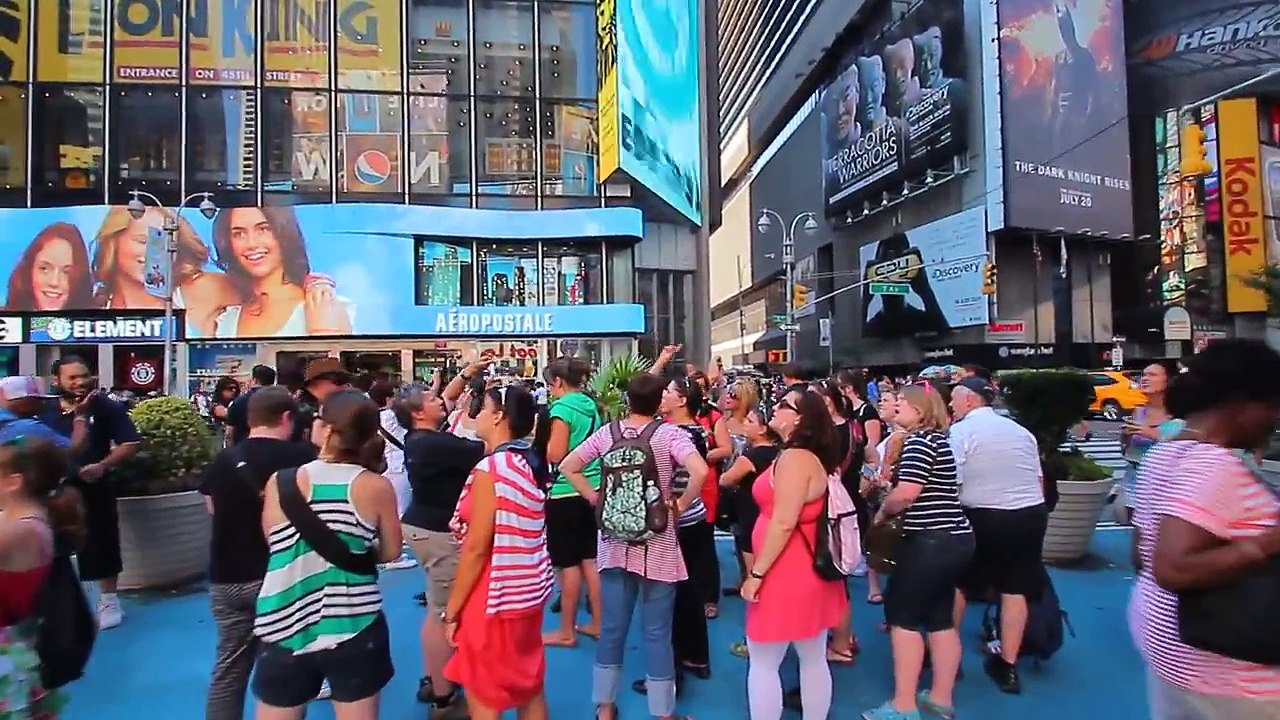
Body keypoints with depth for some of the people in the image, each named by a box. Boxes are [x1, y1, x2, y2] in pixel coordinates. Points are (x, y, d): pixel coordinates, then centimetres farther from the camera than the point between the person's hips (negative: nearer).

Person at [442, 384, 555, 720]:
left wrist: (452, 610, -10)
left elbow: (475, 548, -18)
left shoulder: (491, 469, -19)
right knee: (529, 687, 18)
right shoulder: (534, 464, 4)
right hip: (528, 589, 8)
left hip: (495, 596, -8)